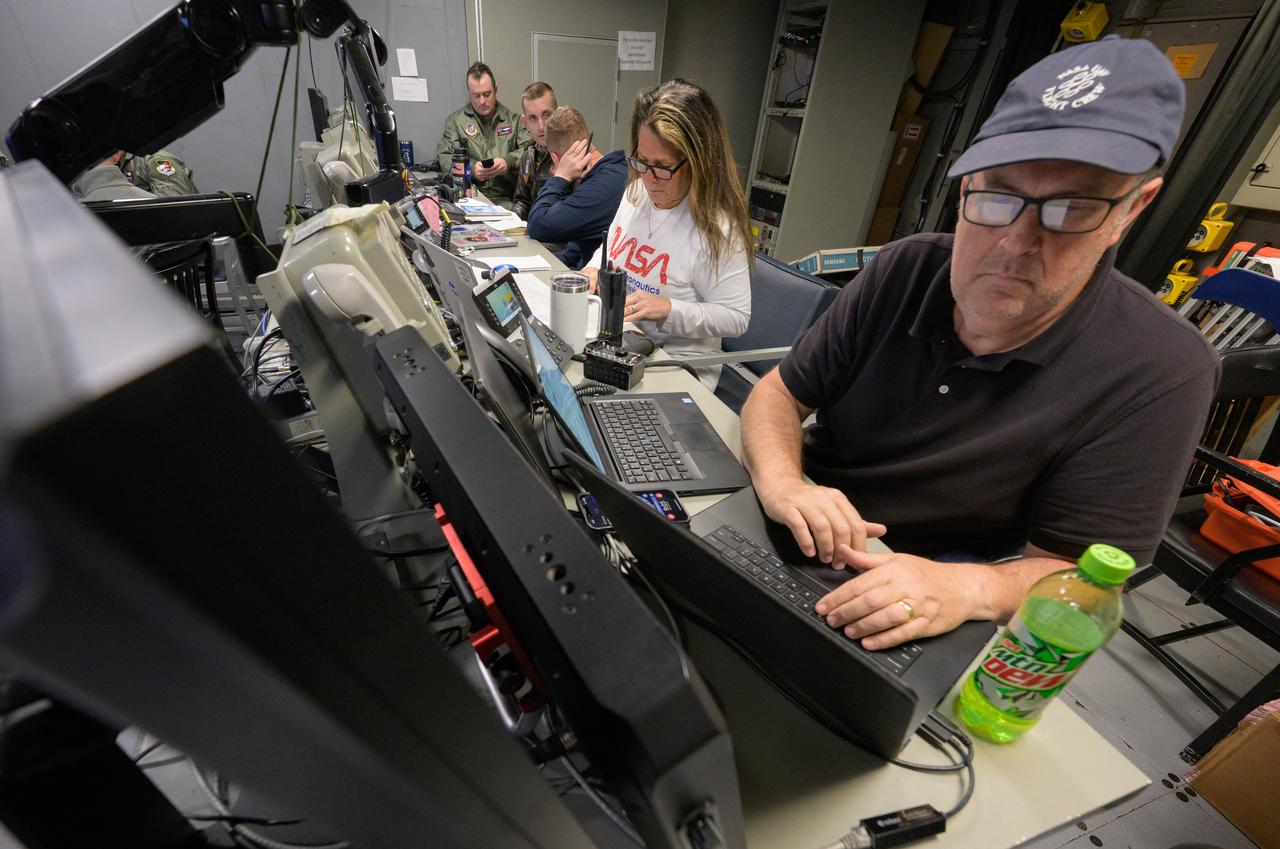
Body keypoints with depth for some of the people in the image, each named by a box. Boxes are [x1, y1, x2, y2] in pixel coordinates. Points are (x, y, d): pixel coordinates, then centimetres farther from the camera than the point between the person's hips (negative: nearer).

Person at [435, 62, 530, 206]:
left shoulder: (513, 119, 17)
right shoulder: (455, 121, 15)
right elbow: (444, 158, 8)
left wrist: (508, 161, -13)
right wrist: (471, 168, -11)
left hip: (505, 199, 0)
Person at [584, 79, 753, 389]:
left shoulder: (717, 229, -19)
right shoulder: (635, 192, 3)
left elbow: (736, 317, -15)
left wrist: (669, 308, -26)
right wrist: (595, 267, -1)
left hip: (675, 364, -6)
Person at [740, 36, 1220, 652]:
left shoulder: (1157, 374, -18)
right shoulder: (904, 271, -9)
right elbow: (780, 393, -7)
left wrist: (965, 590, -37)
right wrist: (779, 482, -28)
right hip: (796, 534, 3)